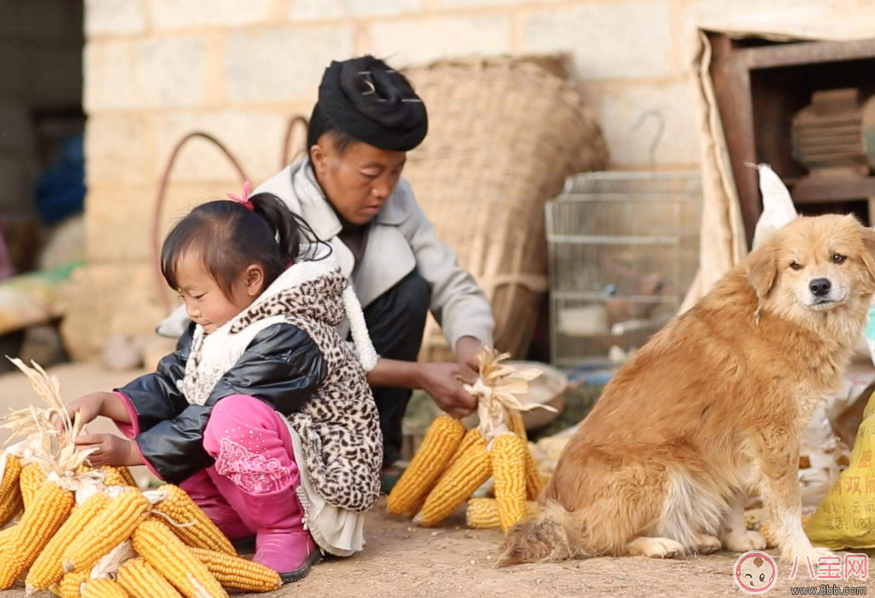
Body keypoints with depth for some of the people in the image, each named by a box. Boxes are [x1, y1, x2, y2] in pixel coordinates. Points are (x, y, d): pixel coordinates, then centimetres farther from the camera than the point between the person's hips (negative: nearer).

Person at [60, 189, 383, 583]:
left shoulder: (287, 341, -24)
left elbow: (212, 421, -27)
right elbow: (169, 387, 6)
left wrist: (130, 452, -24)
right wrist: (104, 402, -11)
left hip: (322, 476, -10)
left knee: (237, 416, -35)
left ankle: (287, 536, -16)